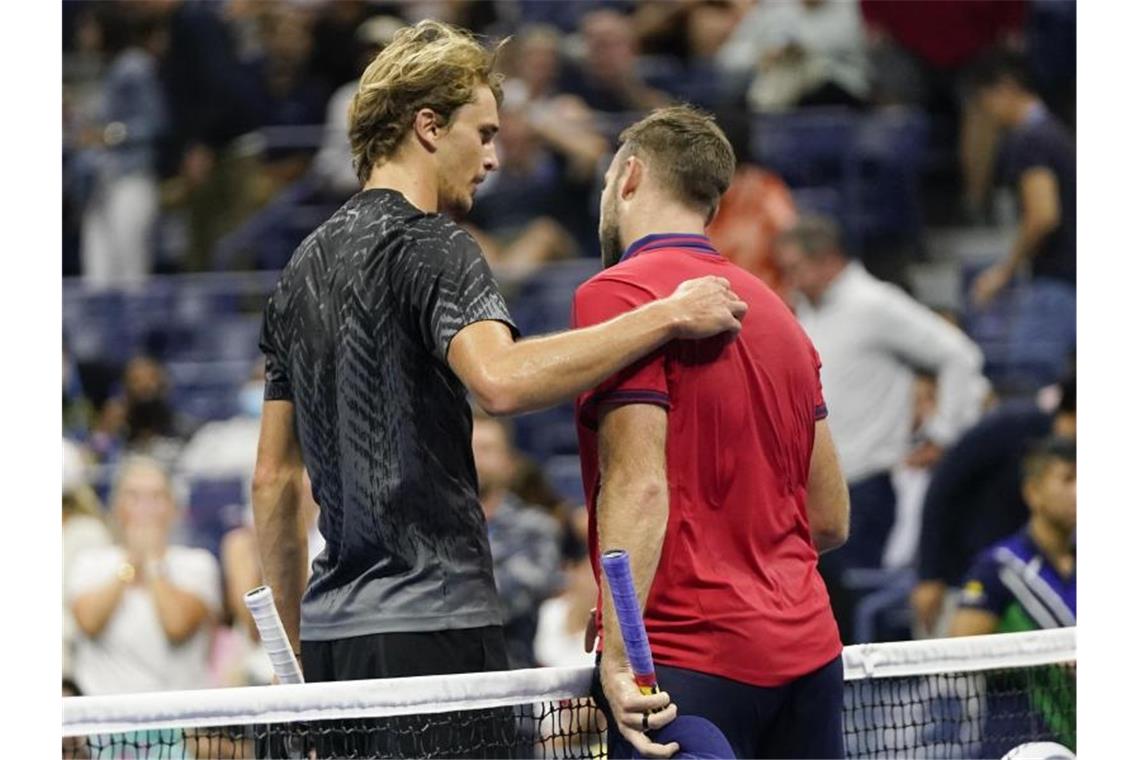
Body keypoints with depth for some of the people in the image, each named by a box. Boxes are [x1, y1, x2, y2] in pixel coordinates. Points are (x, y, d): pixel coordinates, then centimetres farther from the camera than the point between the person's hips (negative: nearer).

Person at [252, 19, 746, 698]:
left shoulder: (305, 266, 18)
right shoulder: (432, 246, -8)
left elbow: (274, 477, 20)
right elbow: (501, 380, -29)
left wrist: (300, 643, 25)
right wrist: (668, 317, -24)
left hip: (330, 628, 9)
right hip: (431, 628, -9)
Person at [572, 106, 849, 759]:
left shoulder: (616, 294, -6)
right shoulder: (773, 307, 17)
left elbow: (638, 484, -18)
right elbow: (831, 518, 18)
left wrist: (618, 656, -22)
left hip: (691, 655, -7)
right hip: (810, 651, 7)